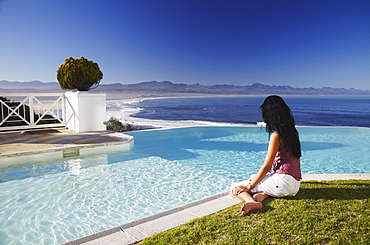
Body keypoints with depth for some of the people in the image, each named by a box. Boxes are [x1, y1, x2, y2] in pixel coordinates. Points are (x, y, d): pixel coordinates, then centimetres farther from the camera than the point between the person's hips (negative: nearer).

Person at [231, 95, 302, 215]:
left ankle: (252, 202, -34)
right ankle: (264, 193, -2)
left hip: (282, 181, -9)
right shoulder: (292, 132, 11)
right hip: (294, 186, 9)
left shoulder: (277, 135, -14)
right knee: (254, 177, 29)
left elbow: (267, 166, -15)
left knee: (236, 188, -4)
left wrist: (249, 186, -8)